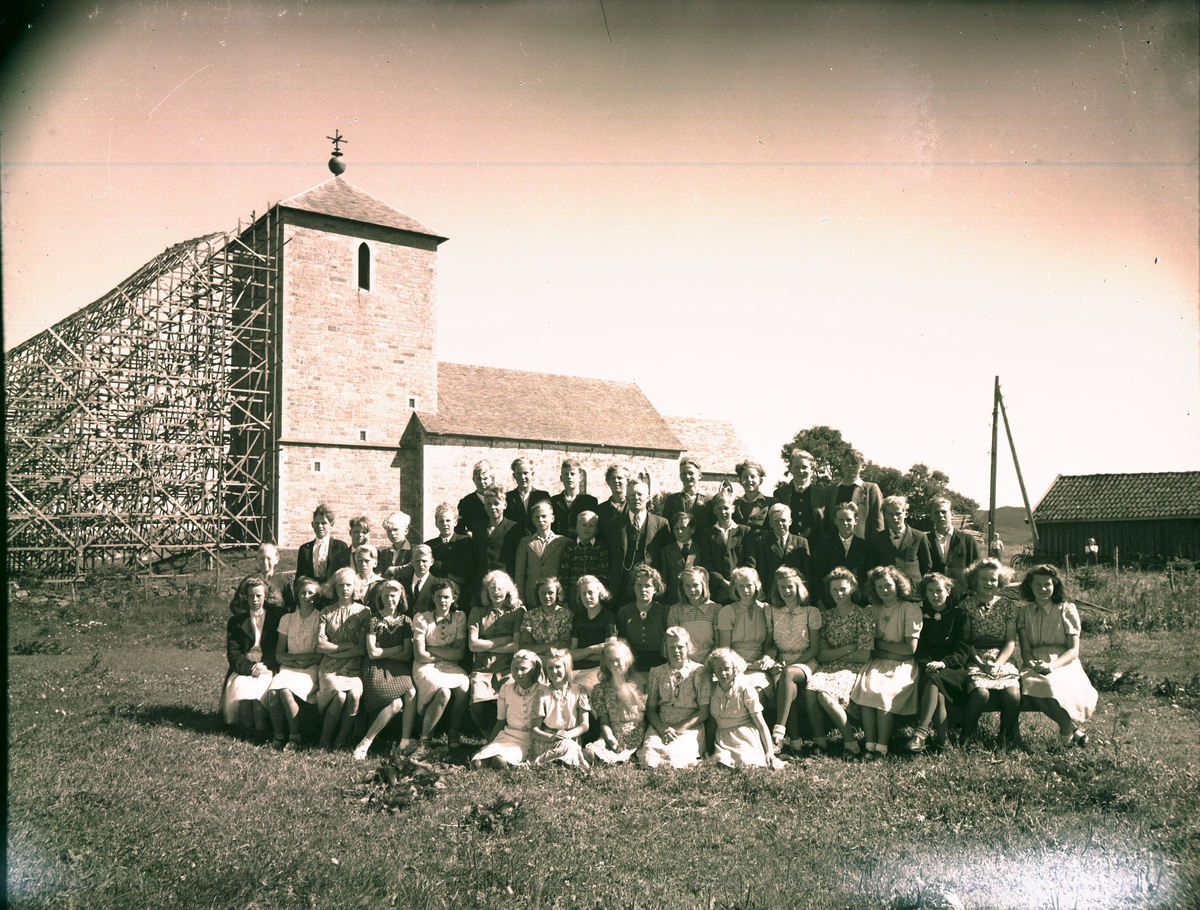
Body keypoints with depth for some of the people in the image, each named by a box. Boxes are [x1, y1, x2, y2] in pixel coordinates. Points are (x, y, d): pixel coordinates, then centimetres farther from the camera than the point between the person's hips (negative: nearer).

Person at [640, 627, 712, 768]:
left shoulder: (700, 671, 5)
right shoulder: (657, 672, 14)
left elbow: (704, 711, 0)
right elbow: (650, 708, 11)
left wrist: (677, 728, -10)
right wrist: (661, 727, -10)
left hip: (690, 728, -2)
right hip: (660, 726, 2)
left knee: (676, 759, -31)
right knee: (648, 758, -28)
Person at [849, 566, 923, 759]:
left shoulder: (911, 609, 0)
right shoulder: (873, 610, 15)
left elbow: (910, 648, -7)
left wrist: (880, 644, -1)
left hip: (902, 665, -4)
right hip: (878, 663, 4)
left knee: (882, 690, -31)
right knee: (865, 684, -28)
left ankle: (882, 747, -23)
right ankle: (870, 745, -25)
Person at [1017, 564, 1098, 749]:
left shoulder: (1067, 610, 5)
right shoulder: (1024, 613, 12)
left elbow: (1074, 650, -2)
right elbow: (1025, 649, 7)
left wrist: (1053, 665, -21)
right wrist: (1032, 663, -18)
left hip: (1064, 664, -2)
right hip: (1035, 665, 2)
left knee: (1052, 683, -38)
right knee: (1029, 683, -35)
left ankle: (1067, 729, -10)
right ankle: (1072, 728, -16)